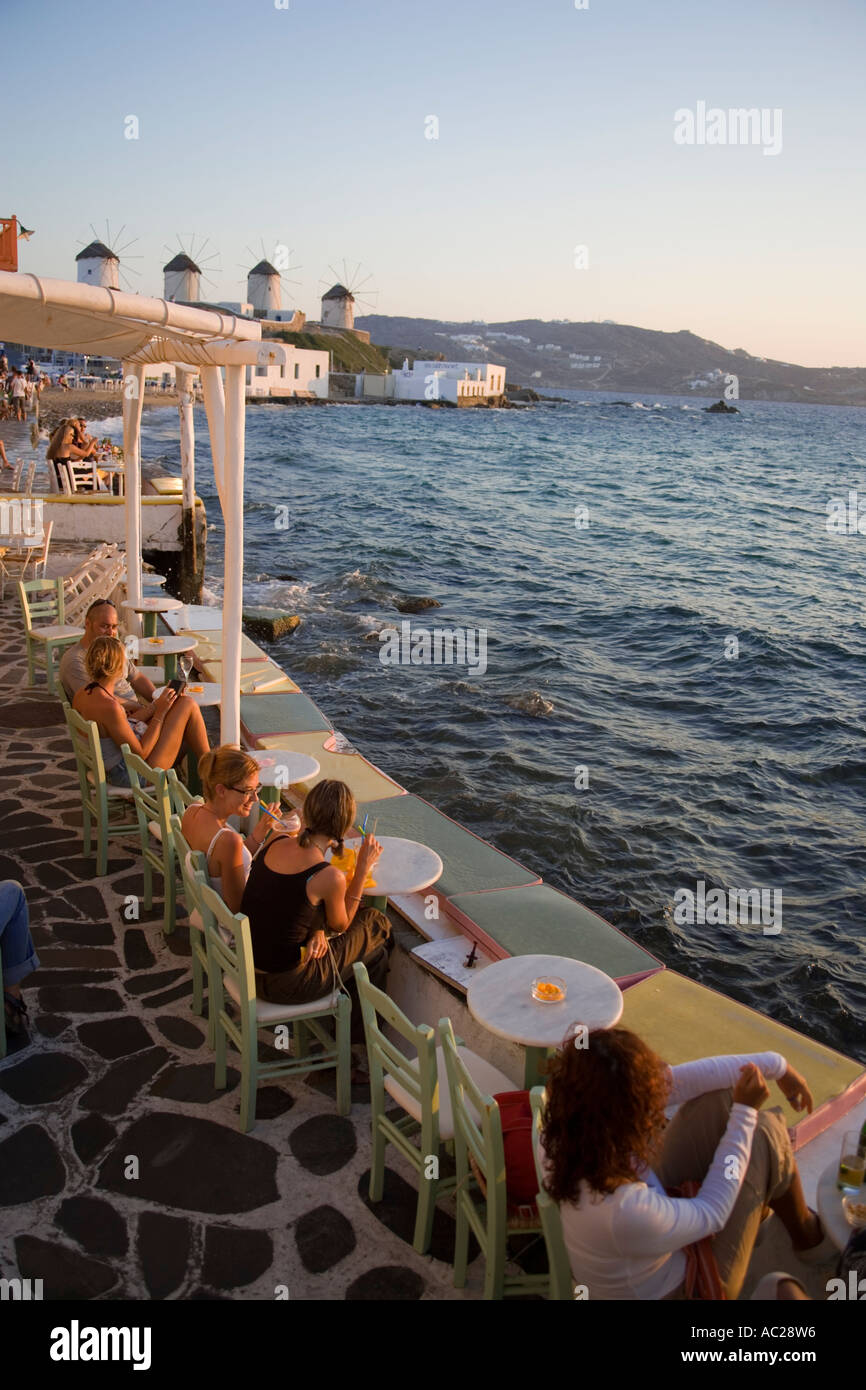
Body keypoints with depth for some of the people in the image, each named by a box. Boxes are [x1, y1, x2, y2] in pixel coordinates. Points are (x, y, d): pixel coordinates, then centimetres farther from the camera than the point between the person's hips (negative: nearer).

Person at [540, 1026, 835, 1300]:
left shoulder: (571, 1125, -25)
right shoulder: (624, 1212, -44)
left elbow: (683, 1078, -16)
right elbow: (711, 1213, -23)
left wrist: (776, 1064, -6)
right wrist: (745, 1113, -16)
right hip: (676, 1288, -6)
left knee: (722, 1094, 2)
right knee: (764, 1134, -7)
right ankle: (808, 1238, 26)